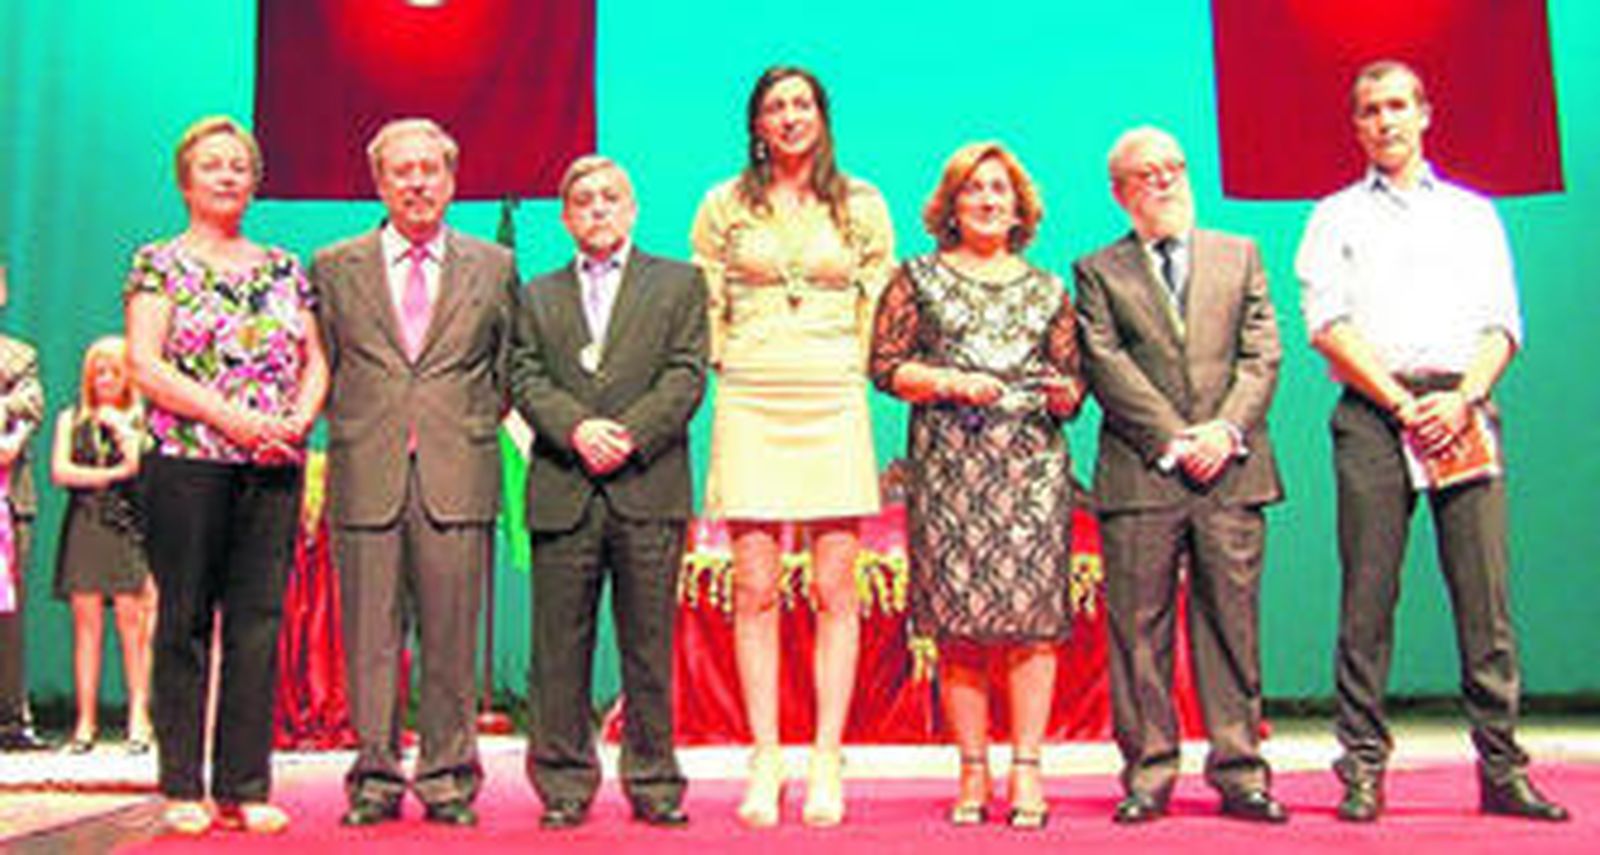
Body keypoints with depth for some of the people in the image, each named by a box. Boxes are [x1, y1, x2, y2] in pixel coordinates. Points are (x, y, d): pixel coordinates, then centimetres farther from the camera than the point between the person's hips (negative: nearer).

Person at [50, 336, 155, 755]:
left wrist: (119, 426, -2)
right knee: (86, 622, -1)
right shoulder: (71, 419, 15)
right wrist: (112, 474, -5)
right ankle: (85, 722, 2)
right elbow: (60, 471, 3)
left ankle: (138, 719, -6)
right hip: (84, 527, 2)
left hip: (129, 527, -2)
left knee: (132, 622, -8)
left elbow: (143, 465, -5)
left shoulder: (141, 419, 9)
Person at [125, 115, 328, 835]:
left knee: (259, 625, 2)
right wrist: (227, 414, -16)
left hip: (274, 468, 3)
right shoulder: (159, 263, 4)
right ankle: (183, 789, 9)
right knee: (184, 624, 1)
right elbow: (144, 364, -6)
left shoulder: (284, 269, 15)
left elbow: (315, 360, 14)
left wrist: (298, 418, -5)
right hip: (186, 463, -3)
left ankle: (246, 787, 8)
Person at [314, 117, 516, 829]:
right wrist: (350, 437, 6)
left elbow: (505, 370, 16)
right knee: (370, 642, 3)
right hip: (366, 479, 1)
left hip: (458, 479, 0)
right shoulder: (334, 268, 11)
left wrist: (472, 431, 7)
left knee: (452, 642, 2)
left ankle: (448, 778, 12)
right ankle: (376, 779, 14)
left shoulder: (493, 268, 11)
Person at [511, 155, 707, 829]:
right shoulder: (538, 297, 19)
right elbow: (526, 381, 6)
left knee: (649, 647, 2)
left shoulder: (679, 283, 13)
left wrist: (629, 435, -11)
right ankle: (564, 786, 12)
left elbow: (686, 375, 1)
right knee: (560, 649, 2)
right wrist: (576, 428, -12)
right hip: (561, 494, 2)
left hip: (649, 490, -1)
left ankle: (654, 784, 12)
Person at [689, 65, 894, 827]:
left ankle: (826, 764, 2)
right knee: (755, 589, -3)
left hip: (834, 402, 0)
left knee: (835, 589, -3)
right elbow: (704, 308, 14)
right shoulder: (725, 205, 11)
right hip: (750, 403, 0)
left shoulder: (861, 204, 12)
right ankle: (764, 763, 3)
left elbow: (880, 307, 14)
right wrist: (736, 369, 8)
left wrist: (848, 371, 7)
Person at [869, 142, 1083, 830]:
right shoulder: (919, 278, 12)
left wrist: (1064, 394, -6)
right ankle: (973, 773, 5)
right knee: (956, 621, -3)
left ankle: (1026, 771, -2)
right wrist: (950, 383, -9)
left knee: (1032, 615, -6)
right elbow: (885, 364, 5)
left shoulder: (1047, 290, 17)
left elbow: (1072, 378, 17)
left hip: (1032, 463, 1)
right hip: (947, 463, -1)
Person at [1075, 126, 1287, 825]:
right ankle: (1148, 776, 9)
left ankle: (1239, 773, 11)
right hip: (1140, 475, -1)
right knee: (1139, 630, 0)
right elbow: (1107, 367, -2)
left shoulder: (1240, 255, 17)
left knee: (1232, 622, 4)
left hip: (1232, 470, 2)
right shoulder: (1098, 272, 10)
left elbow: (1263, 353, 7)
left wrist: (1227, 429, -8)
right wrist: (1172, 440, -11)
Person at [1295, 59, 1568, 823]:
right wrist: (1402, 402, -9)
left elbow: (1501, 325, 10)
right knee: (1368, 596, -4)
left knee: (1486, 595, -4)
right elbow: (1328, 323, 2)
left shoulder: (1473, 212, 20)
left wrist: (1461, 396, -9)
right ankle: (1363, 768, 0)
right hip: (1372, 410, -1)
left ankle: (1501, 769, 2)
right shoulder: (1335, 217, 15)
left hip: (1461, 408, 1)